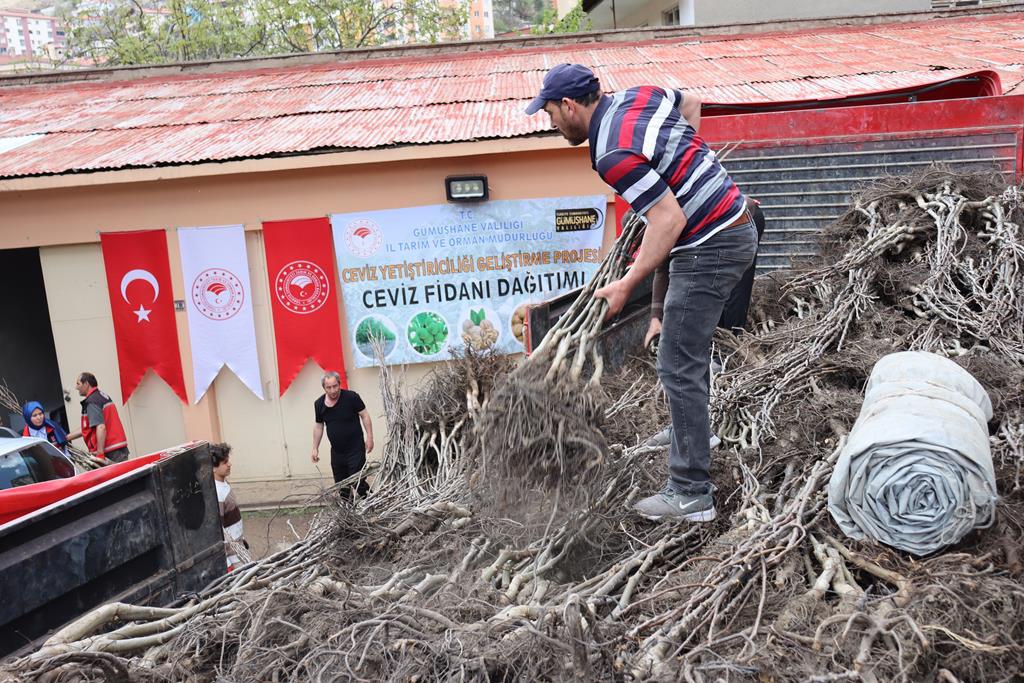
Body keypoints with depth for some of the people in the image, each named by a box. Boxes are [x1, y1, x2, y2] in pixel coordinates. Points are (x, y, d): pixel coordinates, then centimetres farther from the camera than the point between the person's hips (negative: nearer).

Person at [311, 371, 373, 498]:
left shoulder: (351, 397, -15)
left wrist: (369, 437, -12)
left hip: (355, 449, -5)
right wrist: (315, 448, 12)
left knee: (358, 483, -6)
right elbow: (318, 426, 11)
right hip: (336, 452, 5)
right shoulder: (319, 404, 0)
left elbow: (365, 416, -8)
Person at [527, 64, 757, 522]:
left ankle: (691, 493, 0)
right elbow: (691, 103, 25)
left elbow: (670, 221, -25)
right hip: (735, 224, 10)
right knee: (690, 339, 27)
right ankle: (693, 431, 46)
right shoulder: (639, 96, 7)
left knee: (678, 366, -6)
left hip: (709, 248, -10)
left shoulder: (614, 154, -22)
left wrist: (626, 285, -20)